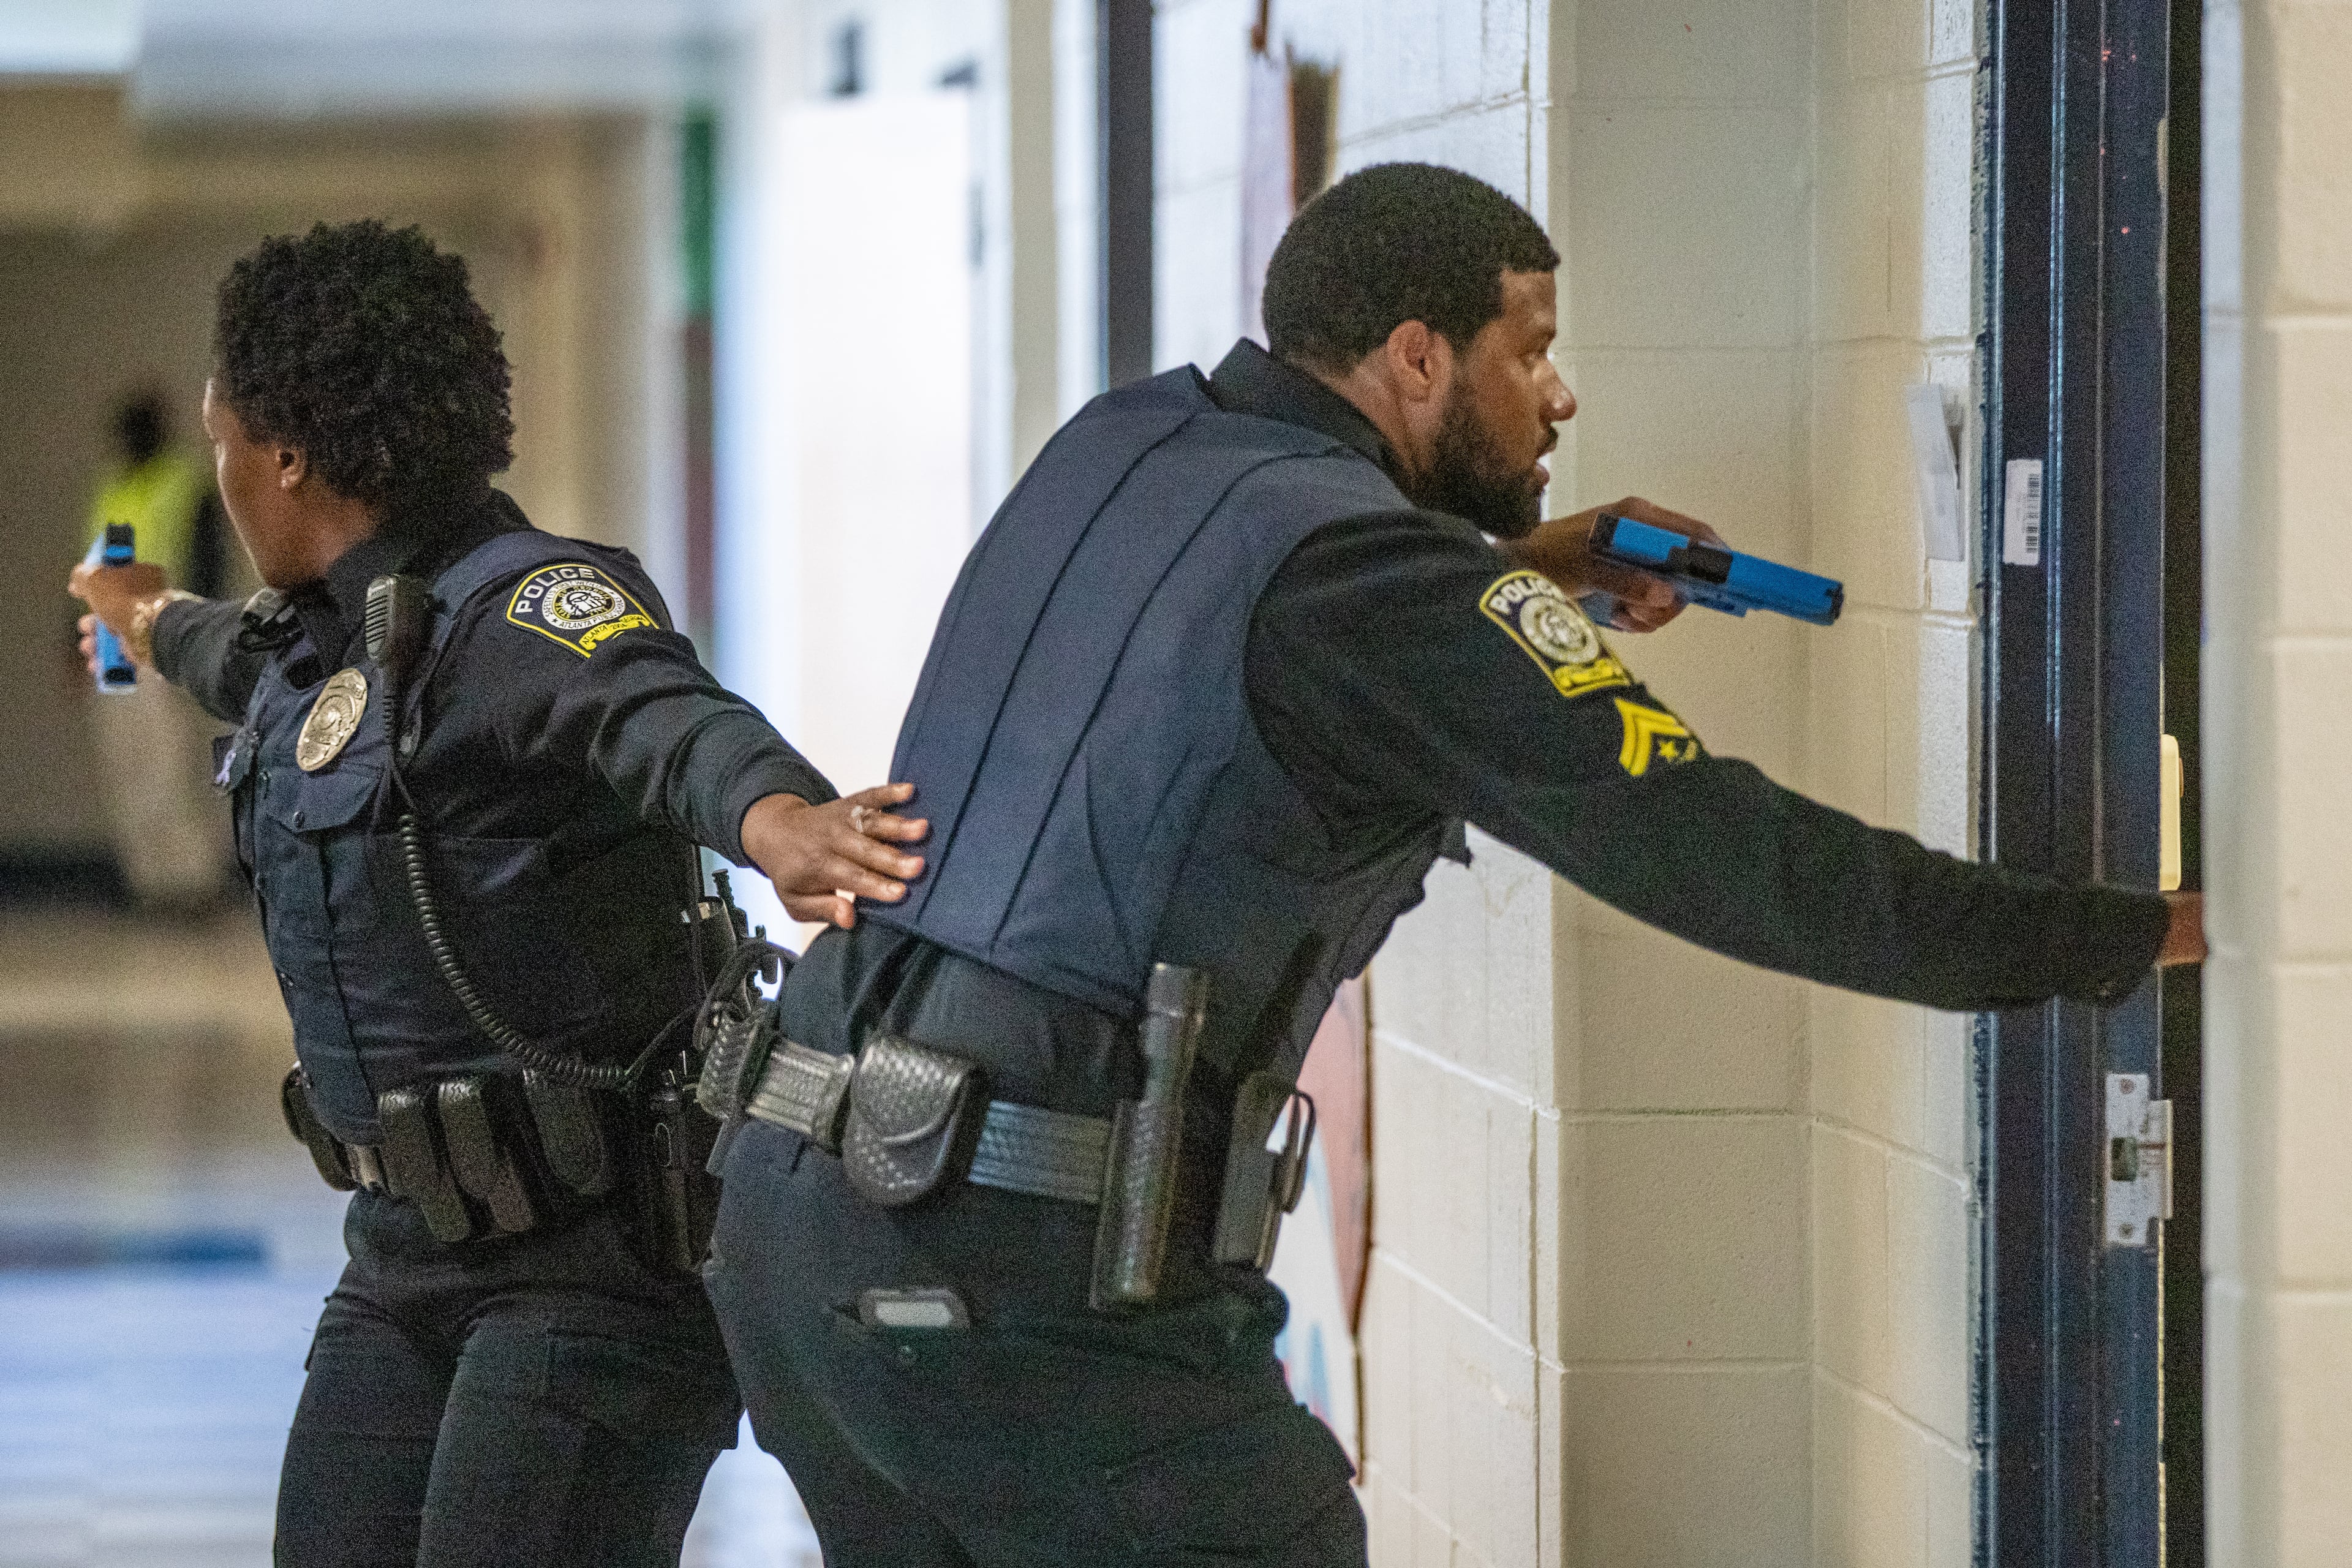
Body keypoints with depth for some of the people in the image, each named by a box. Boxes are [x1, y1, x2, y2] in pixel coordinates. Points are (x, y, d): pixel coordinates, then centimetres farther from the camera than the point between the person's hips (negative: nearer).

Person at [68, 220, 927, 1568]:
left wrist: (777, 819, -63)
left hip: (604, 1246, -9)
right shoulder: (327, 631, 12)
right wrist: (159, 624, 63)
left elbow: (668, 719, -40)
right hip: (412, 1253, 9)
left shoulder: (526, 611, -17)